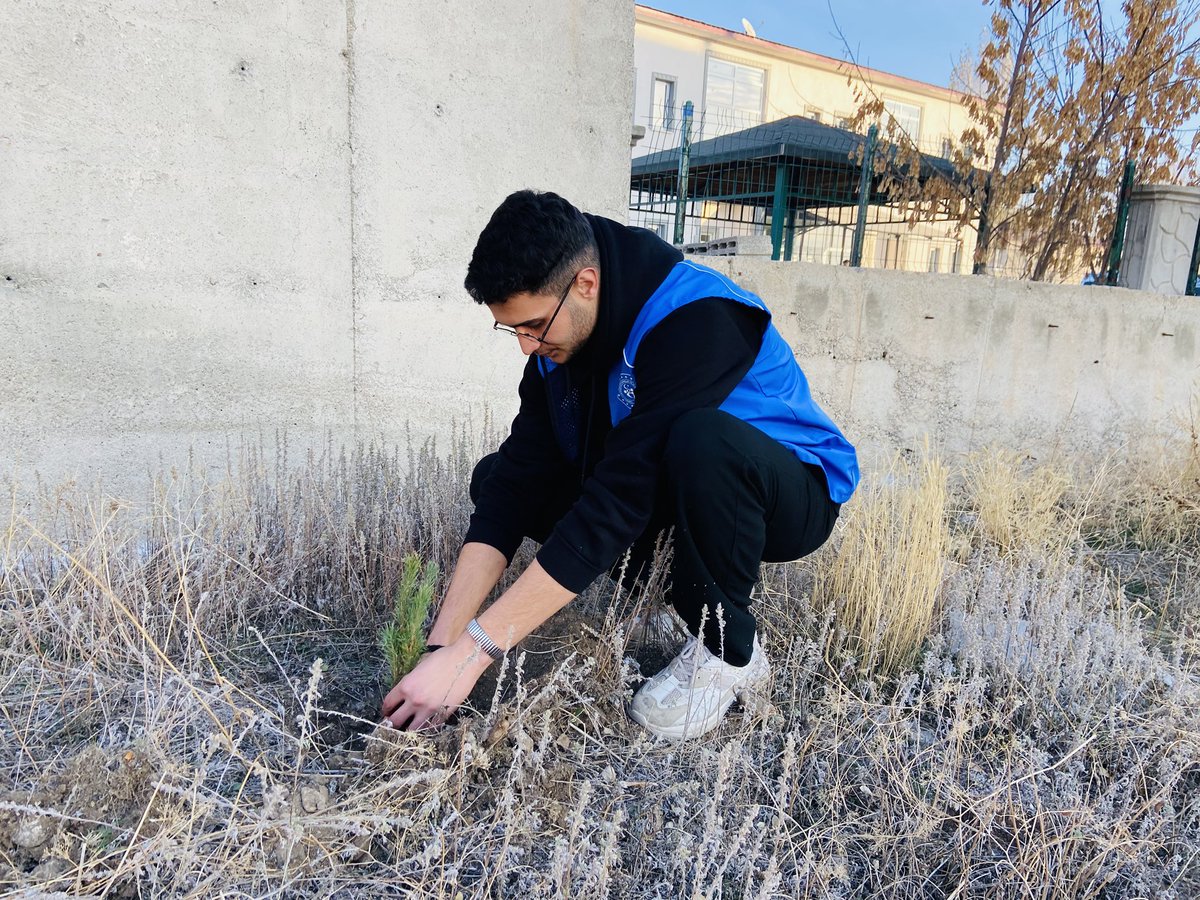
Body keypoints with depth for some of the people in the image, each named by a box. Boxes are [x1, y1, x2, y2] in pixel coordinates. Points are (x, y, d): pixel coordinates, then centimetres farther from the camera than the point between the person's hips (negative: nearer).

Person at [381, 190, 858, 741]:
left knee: (701, 438, -41)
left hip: (791, 496, -6)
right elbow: (518, 478, -14)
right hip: (665, 493, 7)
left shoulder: (696, 320, -32)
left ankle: (728, 649, -14)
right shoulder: (557, 333, -8)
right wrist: (442, 643, -22)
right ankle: (677, 595, 3)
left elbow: (617, 503, -37)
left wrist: (470, 653, -35)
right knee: (495, 476, -4)